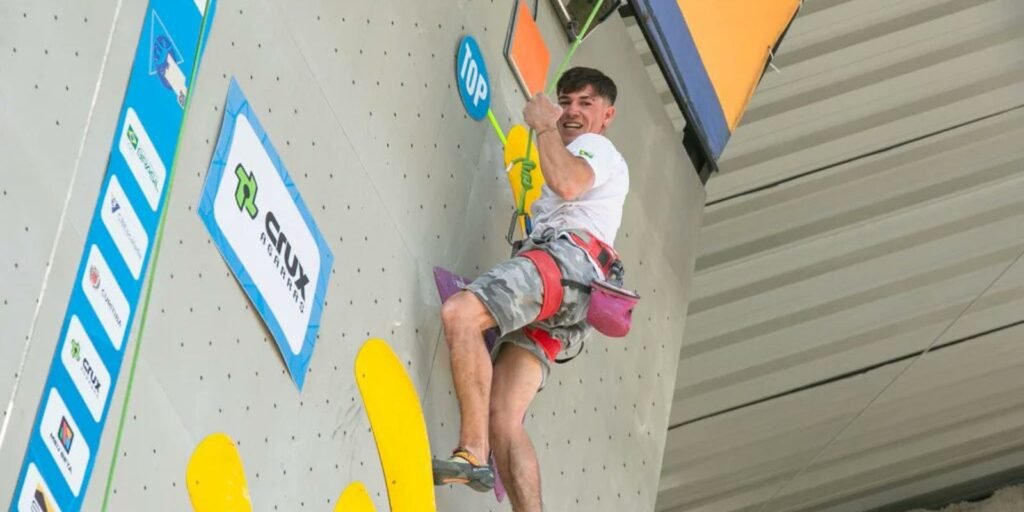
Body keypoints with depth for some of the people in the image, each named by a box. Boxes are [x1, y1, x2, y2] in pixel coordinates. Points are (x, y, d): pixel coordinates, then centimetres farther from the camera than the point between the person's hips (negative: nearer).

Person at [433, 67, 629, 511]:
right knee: (504, 421, -7)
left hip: (567, 257, -10)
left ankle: (473, 453, -41)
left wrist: (544, 126, 3)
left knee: (459, 312, -34)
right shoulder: (574, 158, 42)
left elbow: (567, 183, -10)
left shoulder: (596, 147, 13)